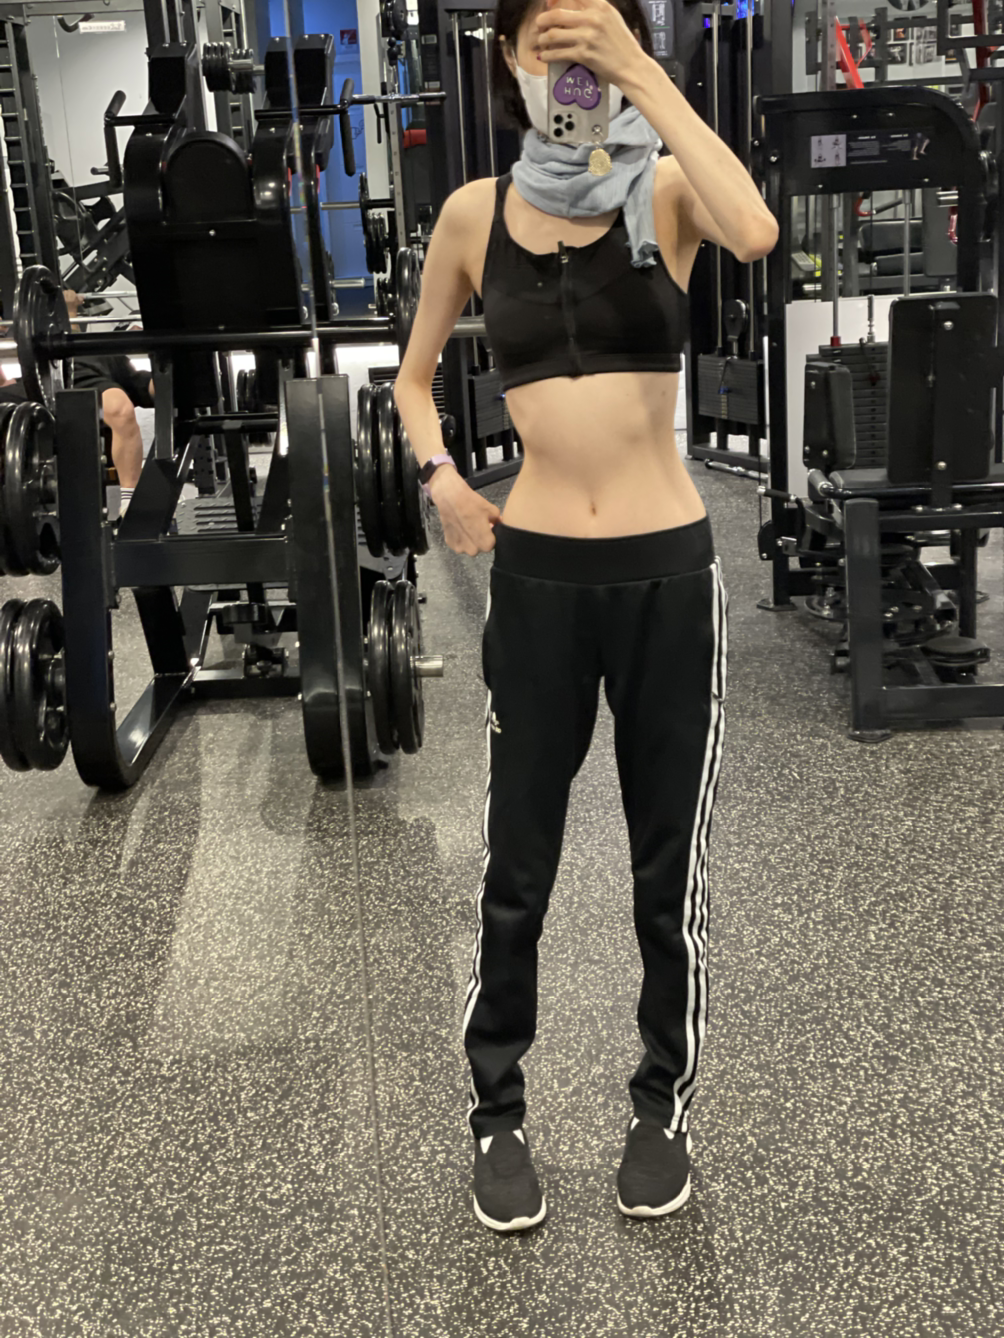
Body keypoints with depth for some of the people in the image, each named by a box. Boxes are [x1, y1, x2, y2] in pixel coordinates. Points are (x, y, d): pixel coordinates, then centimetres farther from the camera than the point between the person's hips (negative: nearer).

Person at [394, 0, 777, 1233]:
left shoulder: (664, 192, -1)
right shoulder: (474, 213, 4)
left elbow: (755, 236, -25)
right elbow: (415, 372, 17)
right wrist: (440, 479, 0)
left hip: (668, 573, -1)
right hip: (536, 576, 1)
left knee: (669, 866, 11)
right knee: (516, 869, 9)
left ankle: (662, 1106, 32)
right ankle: (497, 1114, 29)